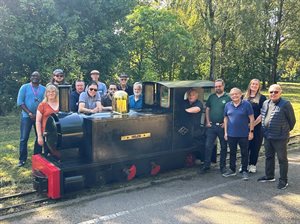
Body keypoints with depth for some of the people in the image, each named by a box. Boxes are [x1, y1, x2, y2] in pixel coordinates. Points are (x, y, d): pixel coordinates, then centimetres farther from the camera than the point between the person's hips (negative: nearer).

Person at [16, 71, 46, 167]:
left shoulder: (44, 89, 5)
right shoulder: (24, 87, 0)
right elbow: (20, 102, -6)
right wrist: (30, 113, -13)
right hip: (27, 116, -2)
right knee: (24, 138, -1)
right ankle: (22, 159, 8)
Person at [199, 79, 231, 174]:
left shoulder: (228, 98, -1)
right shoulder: (211, 97, 9)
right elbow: (207, 109, 12)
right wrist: (208, 121, 3)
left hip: (222, 126, -2)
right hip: (211, 126, 2)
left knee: (223, 147, 9)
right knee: (208, 146, 1)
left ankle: (223, 166, 21)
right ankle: (206, 165, 10)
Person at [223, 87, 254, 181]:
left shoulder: (246, 104, -6)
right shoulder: (228, 105, 4)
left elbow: (251, 118, -5)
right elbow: (225, 119, 9)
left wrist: (251, 131, -8)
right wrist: (225, 132, 6)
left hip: (244, 134, -3)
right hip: (231, 134, 3)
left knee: (244, 153, 7)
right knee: (232, 152, 14)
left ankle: (244, 171, 19)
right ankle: (232, 170, 27)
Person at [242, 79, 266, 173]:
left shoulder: (262, 98, 0)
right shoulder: (244, 97, 10)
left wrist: (254, 123, -12)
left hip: (257, 126, -2)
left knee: (255, 146, 3)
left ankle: (252, 165, 15)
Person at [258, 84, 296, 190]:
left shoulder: (285, 104, -12)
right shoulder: (265, 103, 8)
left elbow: (292, 120, -4)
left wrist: (286, 130, 6)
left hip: (280, 137, -7)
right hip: (267, 136, 7)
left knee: (282, 159, 4)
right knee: (269, 157, 19)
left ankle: (283, 180, 14)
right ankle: (269, 176, 34)